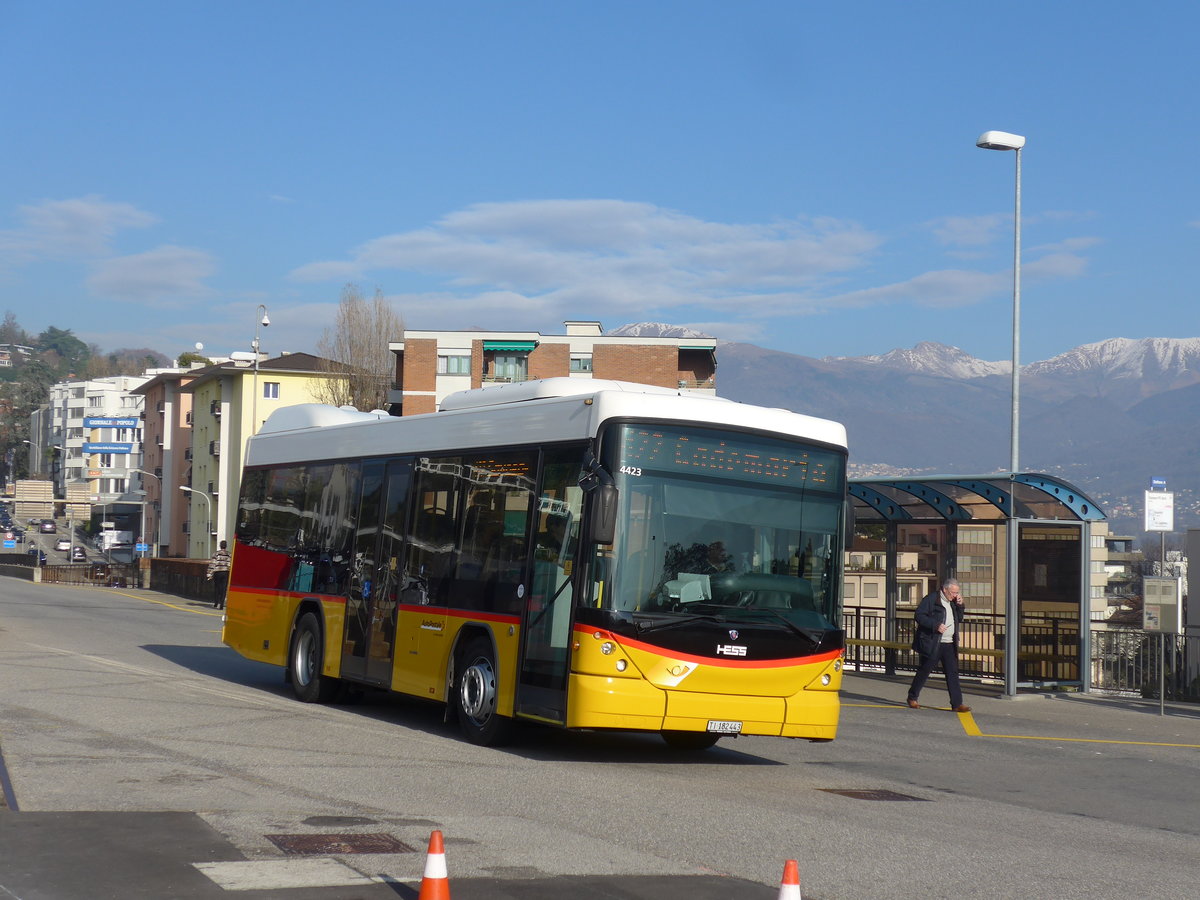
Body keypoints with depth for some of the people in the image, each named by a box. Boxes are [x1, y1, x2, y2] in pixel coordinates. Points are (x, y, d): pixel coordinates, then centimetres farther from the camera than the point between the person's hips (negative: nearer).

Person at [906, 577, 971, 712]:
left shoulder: (952, 602, 14)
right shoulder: (931, 599, -8)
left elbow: (959, 619, 19)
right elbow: (919, 615, -13)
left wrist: (959, 605, 4)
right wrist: (936, 625, -22)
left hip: (949, 645, 6)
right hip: (932, 644, -6)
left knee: (953, 673, -1)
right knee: (924, 671, 5)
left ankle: (957, 704, -3)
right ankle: (912, 698, 22)